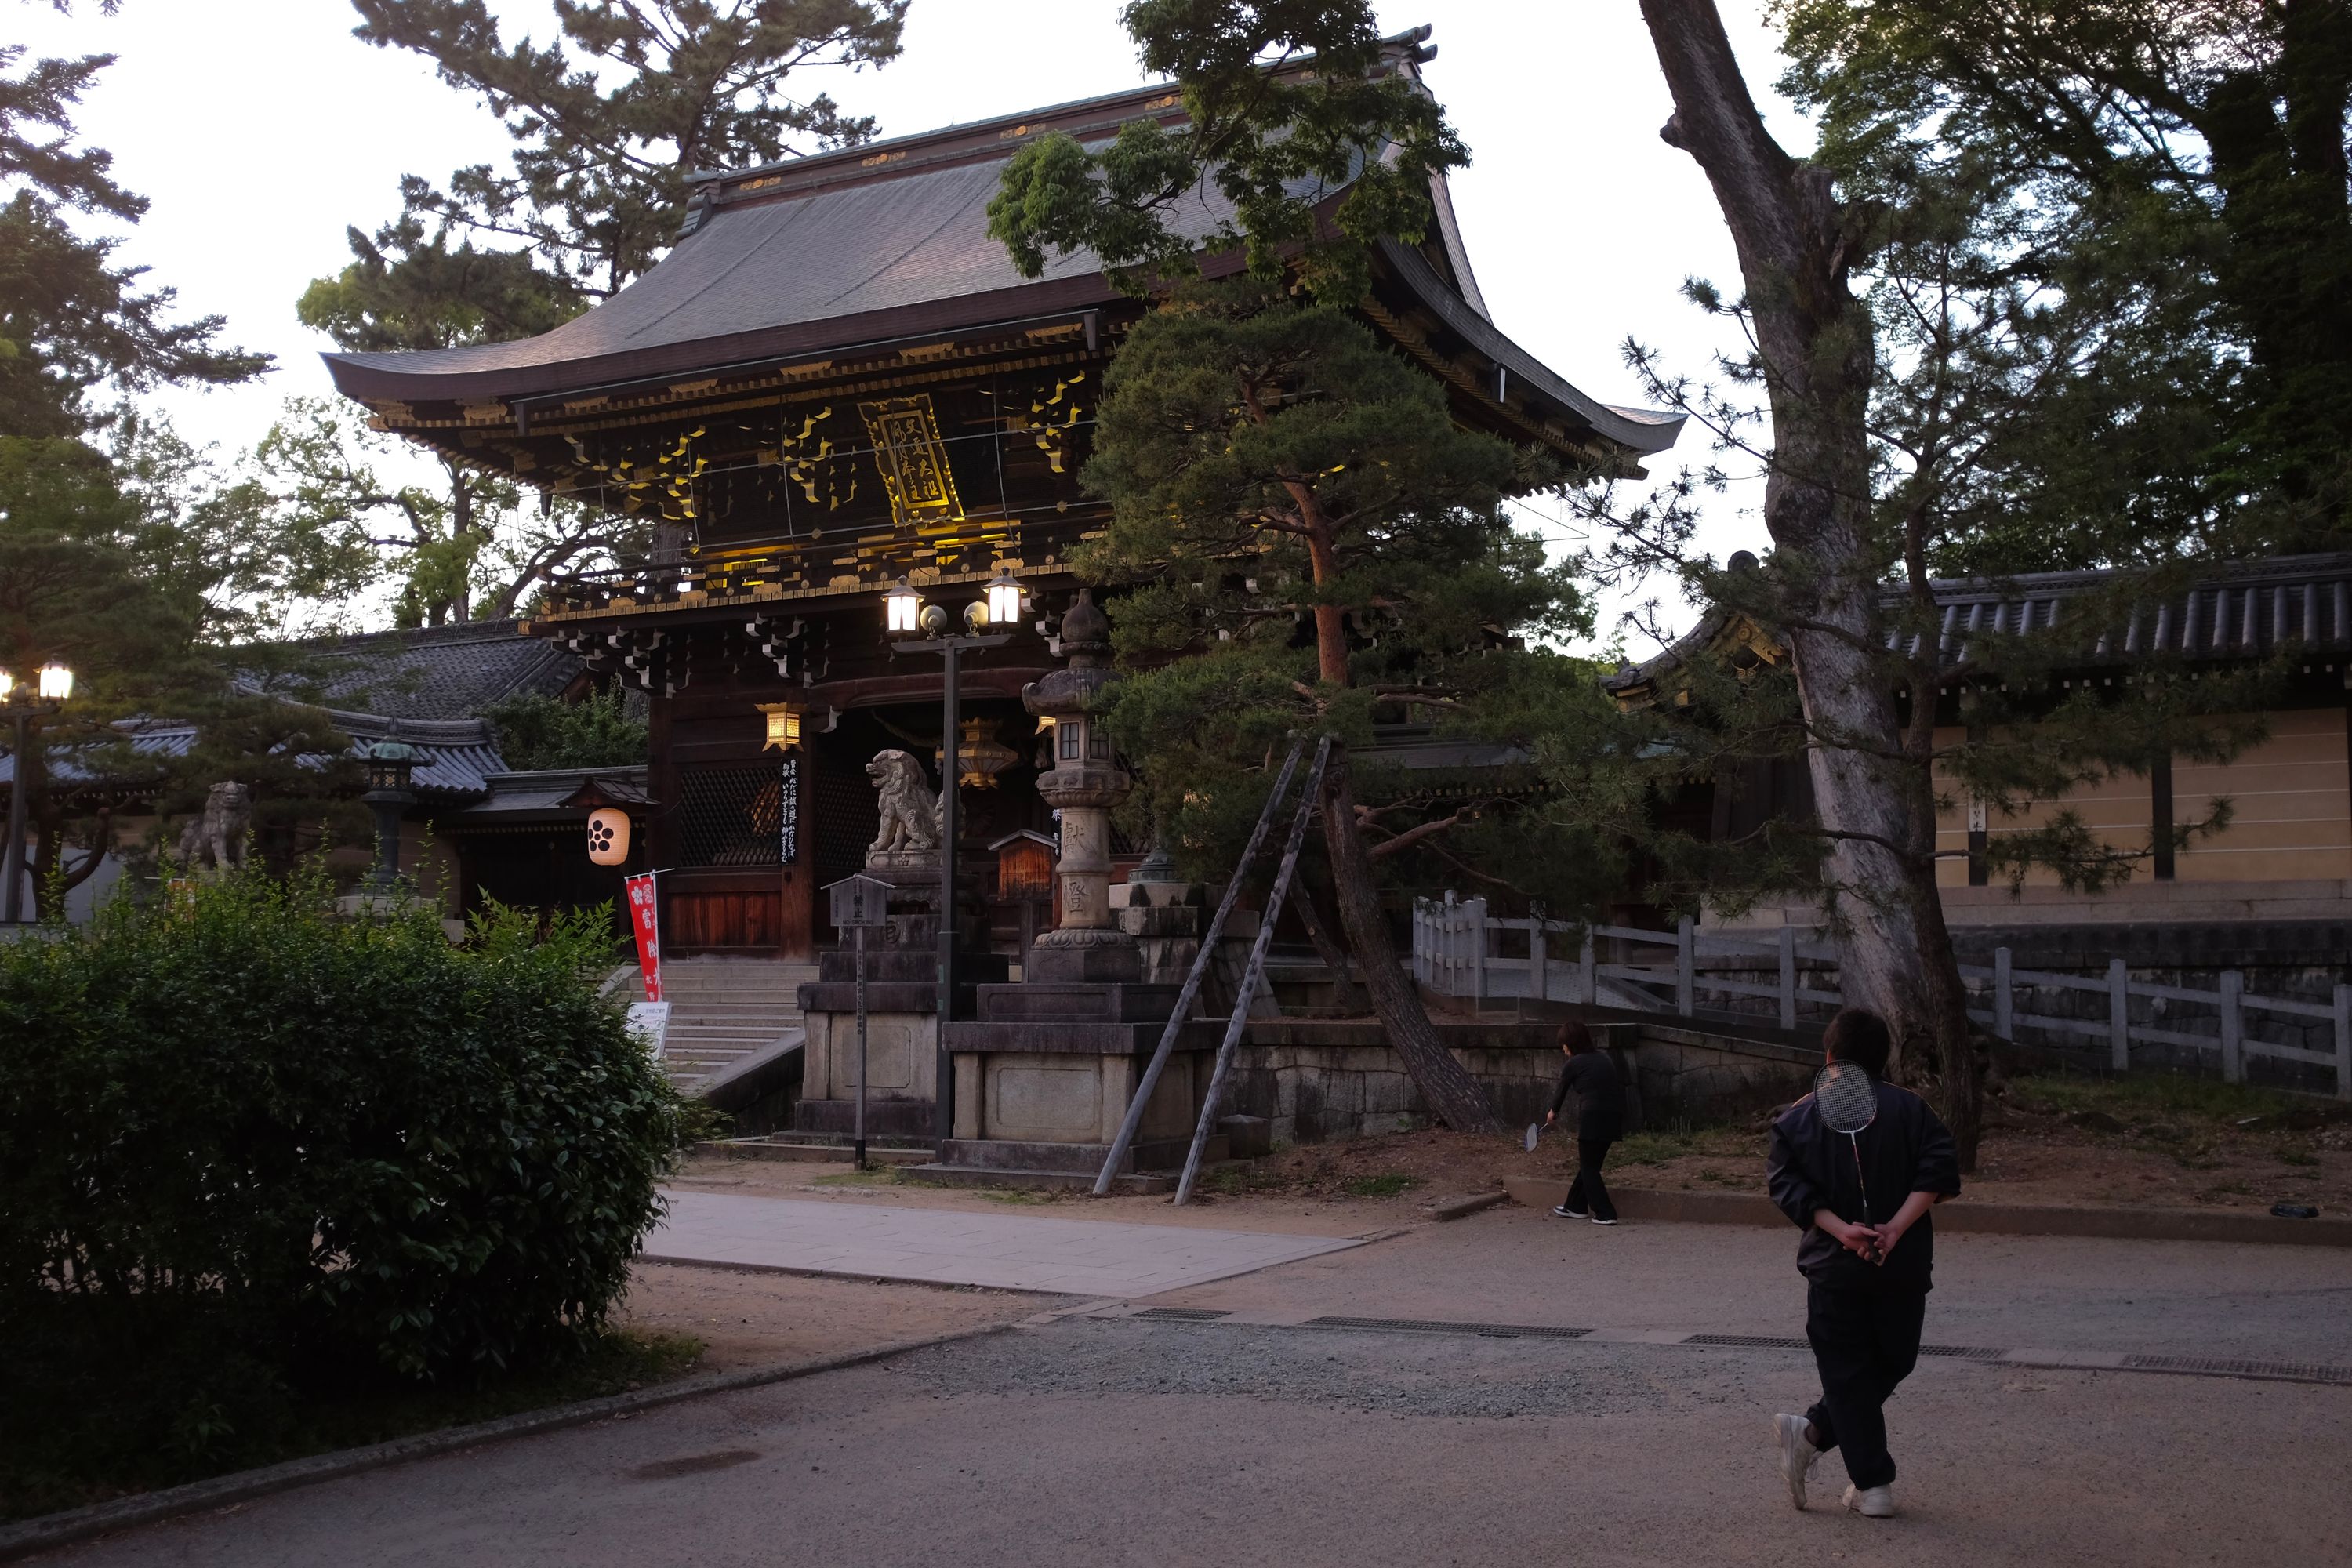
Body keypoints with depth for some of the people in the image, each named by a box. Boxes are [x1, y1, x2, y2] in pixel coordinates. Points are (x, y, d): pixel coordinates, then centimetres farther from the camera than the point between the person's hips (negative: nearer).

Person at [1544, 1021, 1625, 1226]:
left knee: (1588, 1168, 4)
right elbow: (1620, 1087, 16)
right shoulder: (1603, 1057, 13)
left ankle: (1605, 1214, -3)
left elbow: (1561, 1091, 14)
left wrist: (1553, 1112, 33)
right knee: (1590, 1164, 19)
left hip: (1592, 1118, -7)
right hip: (1614, 1116, 7)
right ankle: (1575, 1207, 30)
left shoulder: (1572, 1064, -2)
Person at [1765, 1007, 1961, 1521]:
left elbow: (1788, 1185, -9)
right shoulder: (1910, 1108, 0)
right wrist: (1895, 1228, -15)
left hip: (1833, 1267, 0)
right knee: (1892, 1362, 18)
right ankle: (1813, 1431, 8)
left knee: (1847, 1376, 9)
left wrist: (1841, 1229, -14)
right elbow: (1938, 1170, -11)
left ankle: (1872, 1485, 7)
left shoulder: (1798, 1118, 0)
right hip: (1904, 1268, 0)